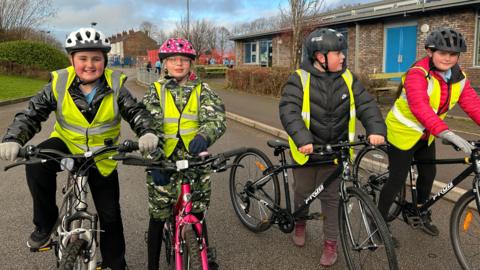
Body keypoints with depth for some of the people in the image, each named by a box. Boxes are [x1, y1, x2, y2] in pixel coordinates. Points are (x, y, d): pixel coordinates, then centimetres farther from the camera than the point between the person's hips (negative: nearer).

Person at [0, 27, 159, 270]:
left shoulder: (115, 85, -14)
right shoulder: (59, 83, -14)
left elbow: (136, 112, -14)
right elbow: (30, 114, -14)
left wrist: (147, 133, -36)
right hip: (67, 145, 0)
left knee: (110, 215, 6)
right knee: (36, 163, -34)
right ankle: (45, 223, -11)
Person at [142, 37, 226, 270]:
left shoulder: (202, 91, 3)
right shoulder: (155, 91, 2)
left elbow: (217, 118, -13)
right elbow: (149, 125, -10)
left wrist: (203, 137, -35)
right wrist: (154, 158, -26)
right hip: (163, 163, 0)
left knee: (198, 215, 13)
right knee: (158, 216, 8)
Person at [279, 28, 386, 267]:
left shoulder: (347, 79, -2)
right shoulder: (300, 79, -14)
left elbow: (366, 104, -7)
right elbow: (289, 111, -25)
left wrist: (376, 129, -25)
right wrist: (302, 139, -39)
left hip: (334, 150, 2)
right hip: (306, 149, -2)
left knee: (330, 196, 8)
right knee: (303, 191, 15)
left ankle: (331, 243, 22)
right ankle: (299, 223, 44)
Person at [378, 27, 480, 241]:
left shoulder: (459, 78, -5)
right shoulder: (418, 74, -28)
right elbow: (420, 107, -41)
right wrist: (447, 133, -52)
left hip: (426, 135, 7)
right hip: (403, 133, -7)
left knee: (428, 174, 17)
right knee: (397, 179, -3)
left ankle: (423, 214, 41)